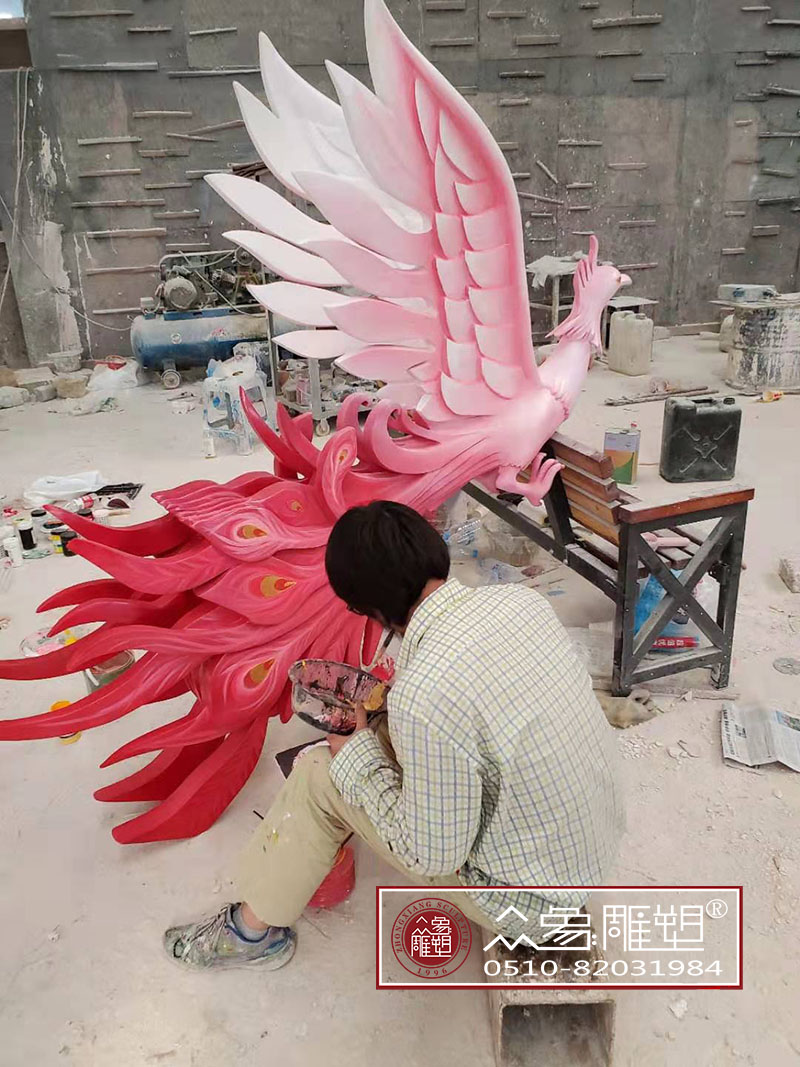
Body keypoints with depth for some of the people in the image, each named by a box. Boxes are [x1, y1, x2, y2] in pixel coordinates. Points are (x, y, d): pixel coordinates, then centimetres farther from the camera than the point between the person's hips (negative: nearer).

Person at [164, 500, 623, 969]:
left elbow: (432, 855, -20)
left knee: (320, 772, -2)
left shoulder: (426, 695, -34)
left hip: (530, 901, -7)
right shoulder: (524, 598, -11)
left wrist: (357, 755, -8)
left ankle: (254, 931, 24)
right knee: (391, 732, 15)